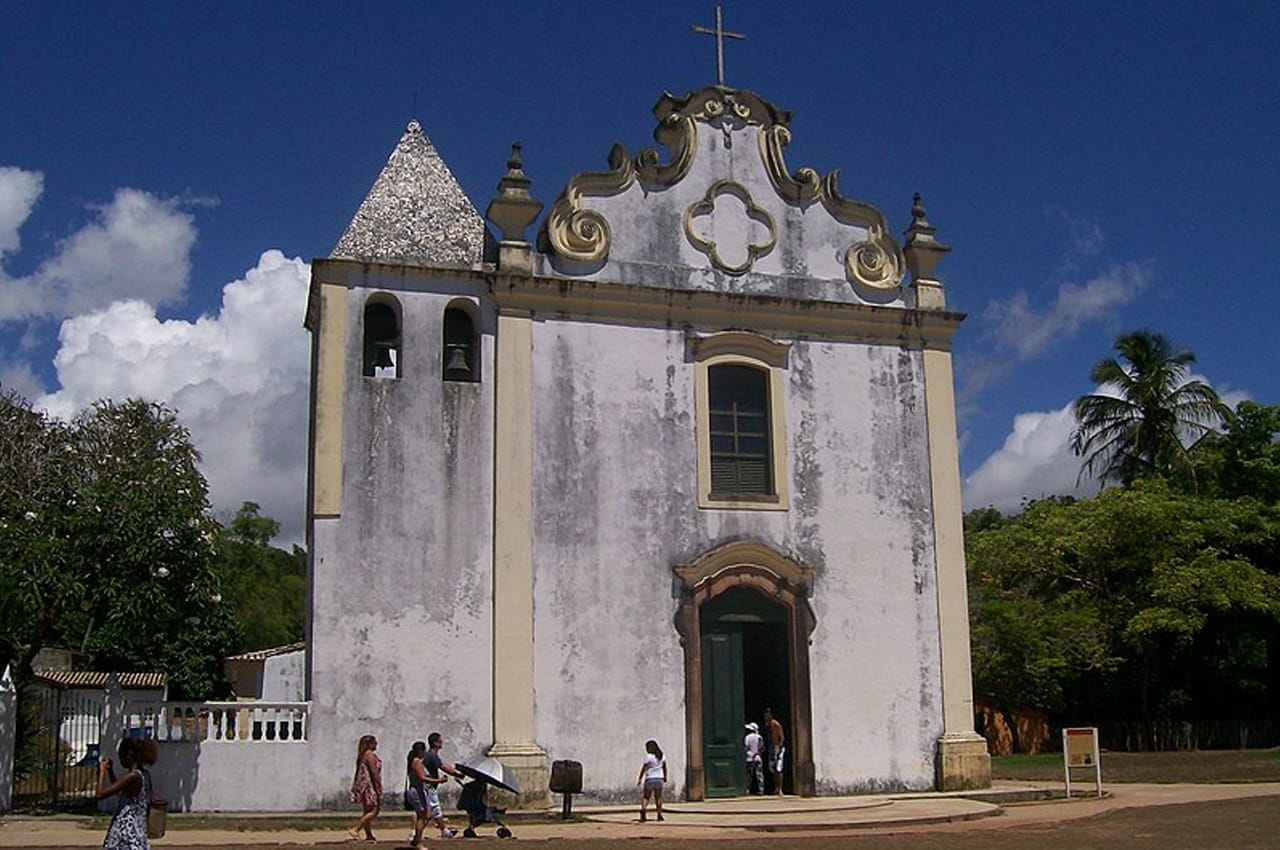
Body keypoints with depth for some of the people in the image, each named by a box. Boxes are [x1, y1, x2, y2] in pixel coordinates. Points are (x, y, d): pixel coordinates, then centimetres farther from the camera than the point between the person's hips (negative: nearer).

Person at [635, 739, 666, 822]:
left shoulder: (648, 756, -11)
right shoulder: (661, 756, 6)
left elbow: (644, 768, -10)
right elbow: (664, 767, 14)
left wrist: (640, 779, -5)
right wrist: (665, 777, 25)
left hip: (650, 778, -4)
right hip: (659, 778, 4)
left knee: (646, 796, 5)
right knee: (658, 796, 12)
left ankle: (643, 809, -19)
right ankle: (659, 814, 9)